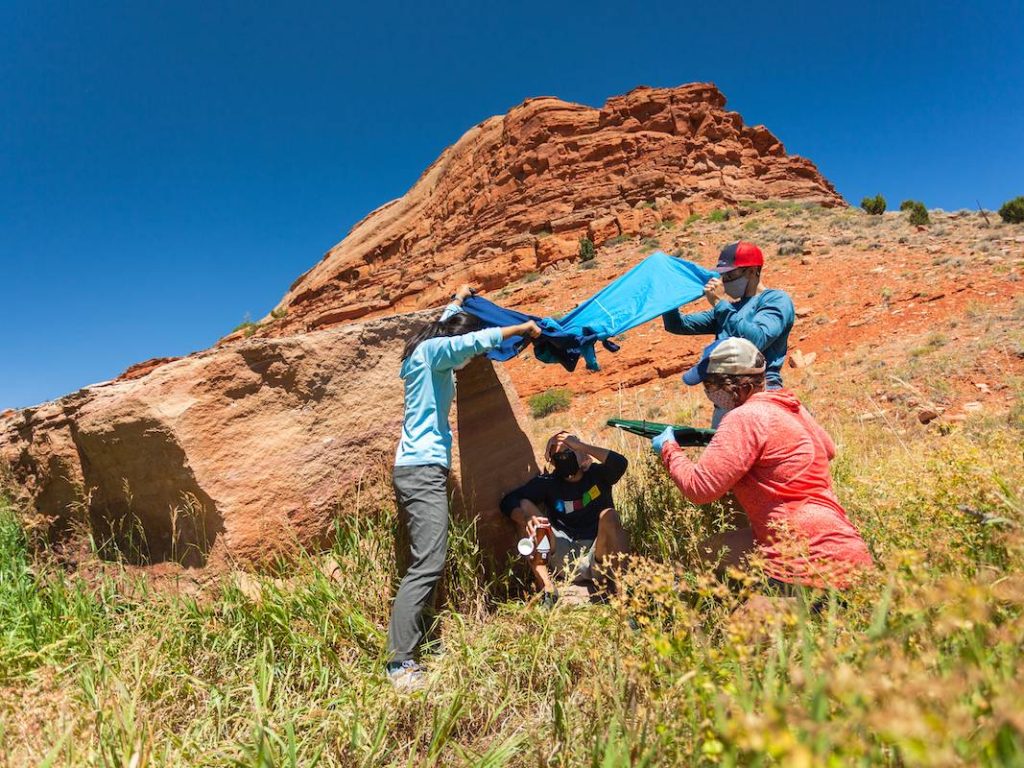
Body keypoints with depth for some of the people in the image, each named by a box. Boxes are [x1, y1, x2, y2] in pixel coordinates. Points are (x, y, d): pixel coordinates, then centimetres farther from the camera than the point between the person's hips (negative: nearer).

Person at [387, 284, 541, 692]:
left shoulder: (427, 352, 19)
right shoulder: (432, 350, -6)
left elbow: (448, 323, 40)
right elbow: (475, 340, -24)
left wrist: (458, 299, 55)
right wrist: (523, 328, -12)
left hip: (416, 468, 10)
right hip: (423, 469, -10)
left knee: (424, 562, 7)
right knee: (428, 564, -14)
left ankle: (409, 644, 10)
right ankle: (401, 662, -12)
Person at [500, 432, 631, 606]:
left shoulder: (597, 474, 2)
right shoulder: (548, 482, 3)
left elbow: (620, 463, -20)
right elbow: (508, 502, -8)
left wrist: (581, 445, -17)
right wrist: (527, 518, -29)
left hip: (597, 555, -2)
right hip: (565, 558, 2)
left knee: (609, 515, -29)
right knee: (525, 506, -14)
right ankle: (546, 586, -23)